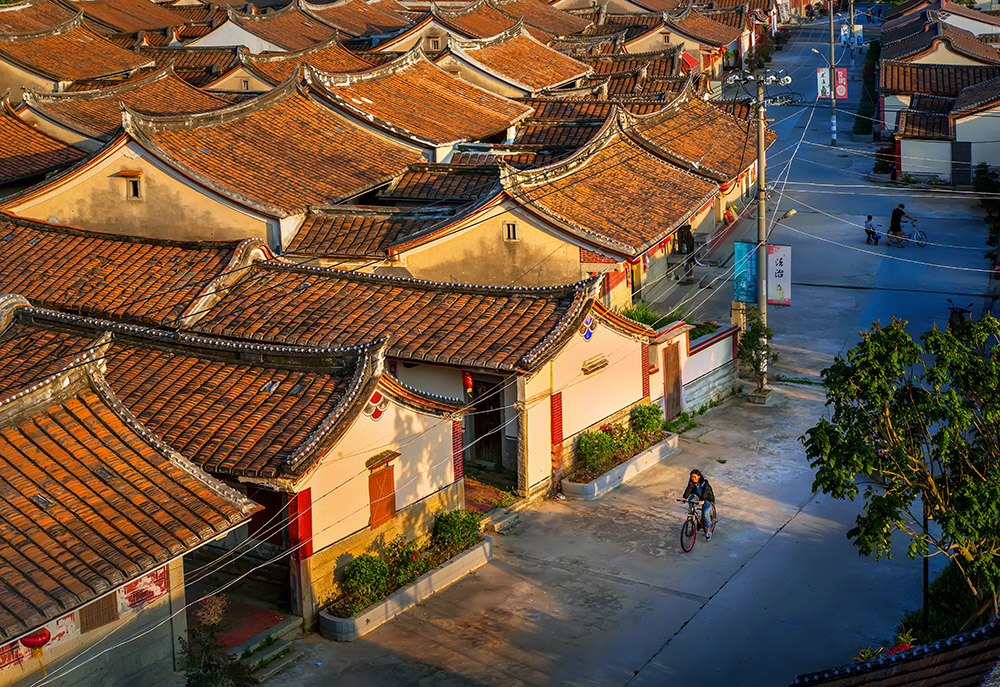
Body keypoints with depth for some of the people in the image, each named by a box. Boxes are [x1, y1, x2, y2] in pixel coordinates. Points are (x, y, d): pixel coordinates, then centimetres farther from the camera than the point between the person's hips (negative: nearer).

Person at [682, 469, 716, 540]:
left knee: (705, 513, -17)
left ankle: (708, 531, -3)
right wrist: (684, 497, -46)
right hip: (698, 496, 5)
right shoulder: (691, 482, -16)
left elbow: (705, 491, -42)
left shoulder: (704, 482, -28)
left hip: (708, 498, -5)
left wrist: (702, 500, -59)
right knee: (691, 498, -26)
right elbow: (688, 489, -28)